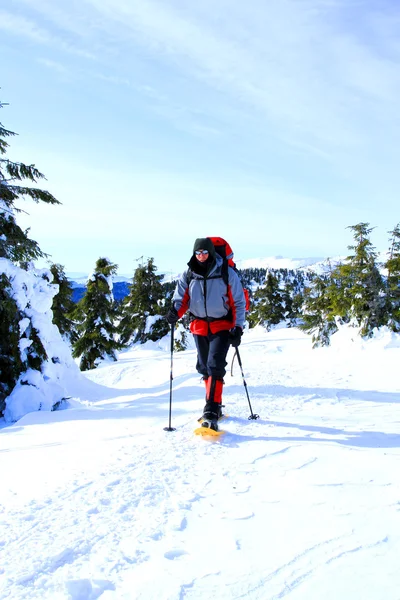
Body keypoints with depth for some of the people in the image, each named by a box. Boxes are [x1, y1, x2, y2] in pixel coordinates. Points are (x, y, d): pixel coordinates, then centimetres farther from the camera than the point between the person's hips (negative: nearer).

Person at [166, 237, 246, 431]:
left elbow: (238, 302, -2)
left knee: (215, 366, -18)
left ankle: (211, 413, -22)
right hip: (199, 326, 4)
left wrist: (237, 328, -9)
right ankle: (215, 406, 29)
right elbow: (181, 297, 1)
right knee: (204, 368, 13)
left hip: (222, 326, -4)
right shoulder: (188, 275, 3)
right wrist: (175, 311, -23)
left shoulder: (226, 273, -5)